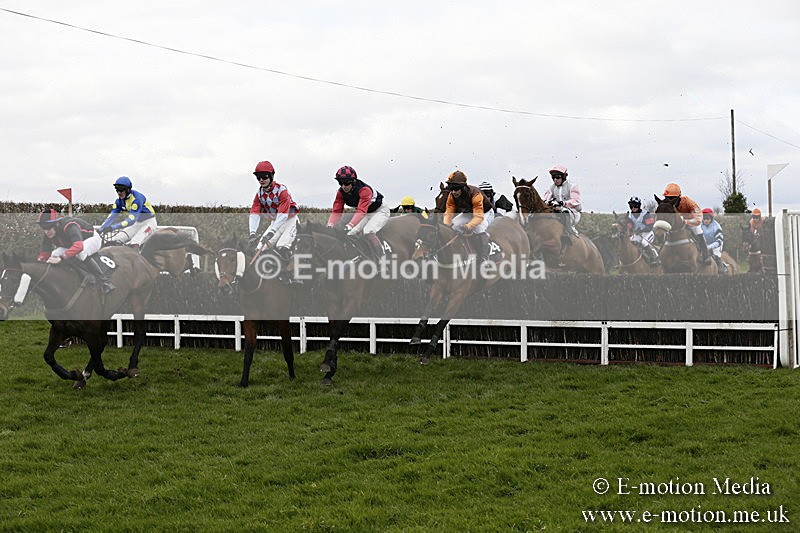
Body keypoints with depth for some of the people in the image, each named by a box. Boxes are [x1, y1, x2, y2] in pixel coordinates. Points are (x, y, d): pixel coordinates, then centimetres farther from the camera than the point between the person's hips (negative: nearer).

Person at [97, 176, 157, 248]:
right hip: (137, 223, 8)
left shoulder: (136, 198, -28)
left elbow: (131, 220, -34)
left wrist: (113, 227, -42)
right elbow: (112, 216, -4)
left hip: (148, 222, -8)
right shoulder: (119, 200, -3)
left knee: (134, 245, -33)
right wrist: (100, 229, -18)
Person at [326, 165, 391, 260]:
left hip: (380, 210, -7)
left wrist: (350, 225, -59)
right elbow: (336, 211, -17)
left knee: (368, 232, -32)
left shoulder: (364, 190, -36)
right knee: (350, 234, -12)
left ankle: (382, 259, -20)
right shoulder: (341, 192, -14)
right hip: (367, 214, 7)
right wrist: (330, 226, -36)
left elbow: (361, 211, -46)